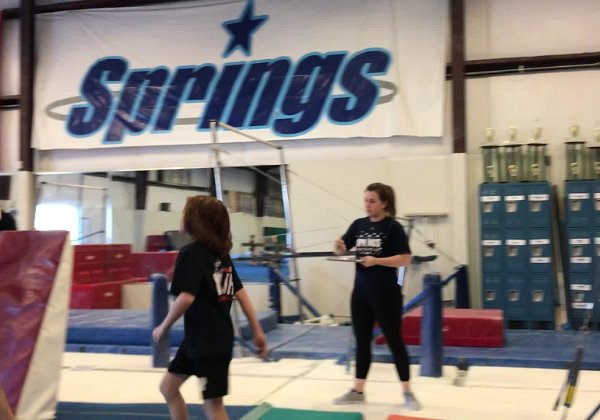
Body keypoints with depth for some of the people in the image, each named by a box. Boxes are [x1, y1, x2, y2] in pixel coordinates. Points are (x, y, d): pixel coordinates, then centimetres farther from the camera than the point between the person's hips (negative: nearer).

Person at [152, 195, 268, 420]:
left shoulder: (191, 252, -16)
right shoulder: (221, 252, 8)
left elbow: (186, 298, -25)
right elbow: (240, 293, 9)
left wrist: (163, 328, -10)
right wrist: (257, 330, 12)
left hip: (210, 343, -9)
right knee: (168, 387, 21)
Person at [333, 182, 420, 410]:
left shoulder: (393, 227, -9)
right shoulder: (358, 225, 7)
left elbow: (405, 259, -14)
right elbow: (342, 250, 11)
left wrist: (376, 260, -24)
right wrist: (338, 246, -12)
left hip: (386, 294, -5)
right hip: (360, 292, 6)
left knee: (394, 341, 3)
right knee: (362, 341, 13)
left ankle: (408, 392, 14)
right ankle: (357, 391, 23)